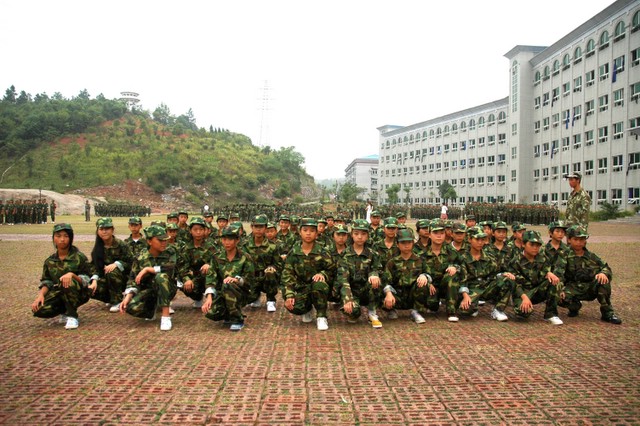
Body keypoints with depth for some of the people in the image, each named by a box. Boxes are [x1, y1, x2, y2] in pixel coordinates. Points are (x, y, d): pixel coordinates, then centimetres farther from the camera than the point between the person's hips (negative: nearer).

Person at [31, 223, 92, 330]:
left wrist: (72, 275, -28)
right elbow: (46, 281, 5)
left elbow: (86, 280, -9)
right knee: (39, 309, -23)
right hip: (58, 295, 4)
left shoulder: (79, 257, -6)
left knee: (67, 282, -36)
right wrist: (41, 295, -15)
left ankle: (72, 316, -17)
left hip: (79, 293, -4)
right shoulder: (50, 261, 7)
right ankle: (65, 311, 9)